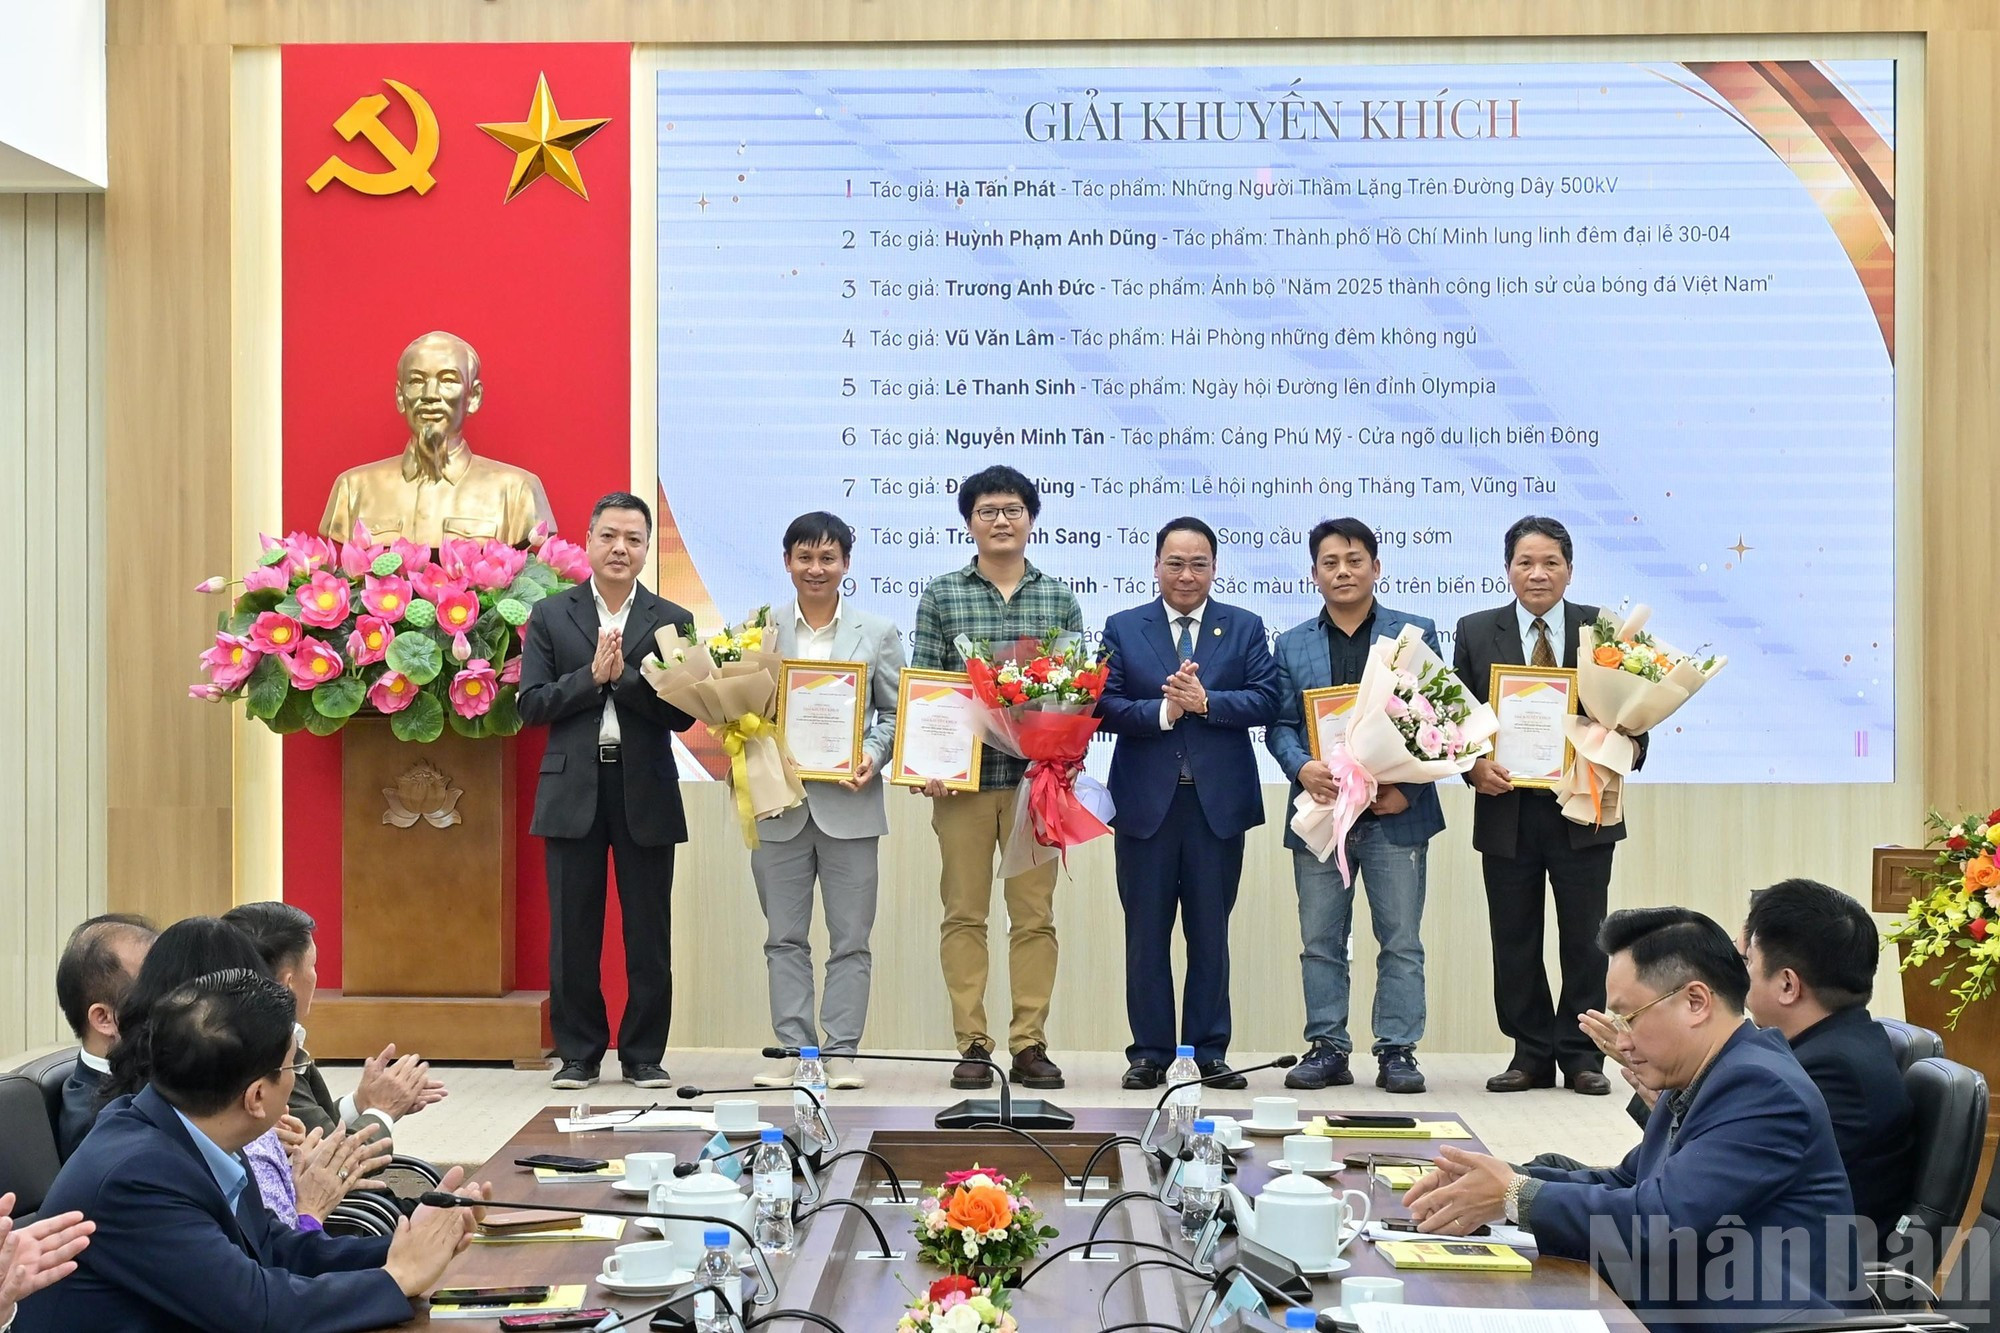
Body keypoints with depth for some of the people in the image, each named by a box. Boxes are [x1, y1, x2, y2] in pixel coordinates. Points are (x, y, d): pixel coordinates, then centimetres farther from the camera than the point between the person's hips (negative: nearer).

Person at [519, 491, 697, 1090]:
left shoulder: (672, 621, 6)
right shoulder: (550, 616, 7)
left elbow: (682, 712, -4)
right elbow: (530, 704, -1)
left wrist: (624, 675, -16)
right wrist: (592, 677, -13)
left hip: (646, 792, 0)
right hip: (573, 791, 0)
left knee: (649, 933, 4)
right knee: (573, 932, 4)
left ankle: (644, 1054, 13)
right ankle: (578, 1052, 15)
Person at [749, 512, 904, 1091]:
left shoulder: (878, 634, 6)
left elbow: (896, 713, 7)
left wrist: (874, 756, -11)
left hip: (848, 804, -1)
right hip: (778, 804, 1)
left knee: (850, 939, 2)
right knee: (785, 937, 7)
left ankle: (841, 1051, 8)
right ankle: (792, 1048, 13)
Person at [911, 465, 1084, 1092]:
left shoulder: (1060, 599, 10)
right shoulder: (941, 596, 6)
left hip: (1036, 775, 1)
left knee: (1035, 915, 2)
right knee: (964, 913, 1)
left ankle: (1030, 1044, 8)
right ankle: (972, 1045, 7)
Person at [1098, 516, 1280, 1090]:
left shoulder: (1245, 628, 8)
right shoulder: (1123, 629, 7)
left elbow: (1265, 701, -5)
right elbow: (1105, 707, -4)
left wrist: (1205, 702, -16)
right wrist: (1164, 710, -17)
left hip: (1218, 801, 0)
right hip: (1146, 800, 0)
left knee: (1211, 932, 6)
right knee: (1146, 931, 4)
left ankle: (1210, 1050, 13)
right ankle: (1149, 1052, 11)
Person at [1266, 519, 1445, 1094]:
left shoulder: (1416, 634, 6)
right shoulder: (1292, 644, 12)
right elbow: (1280, 725, 8)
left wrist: (1408, 786, -10)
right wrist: (1302, 768, -13)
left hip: (1396, 811, -2)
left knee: (1401, 940, 1)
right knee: (1320, 942, 5)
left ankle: (1398, 1050, 8)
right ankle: (1327, 1047, 13)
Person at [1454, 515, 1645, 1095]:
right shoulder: (1477, 632, 7)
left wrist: (1628, 748, -16)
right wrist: (1474, 765, -13)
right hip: (1506, 809, 1)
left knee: (1585, 939, 4)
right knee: (1514, 941, 7)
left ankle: (1582, 1055, 14)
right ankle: (1531, 1055, 17)